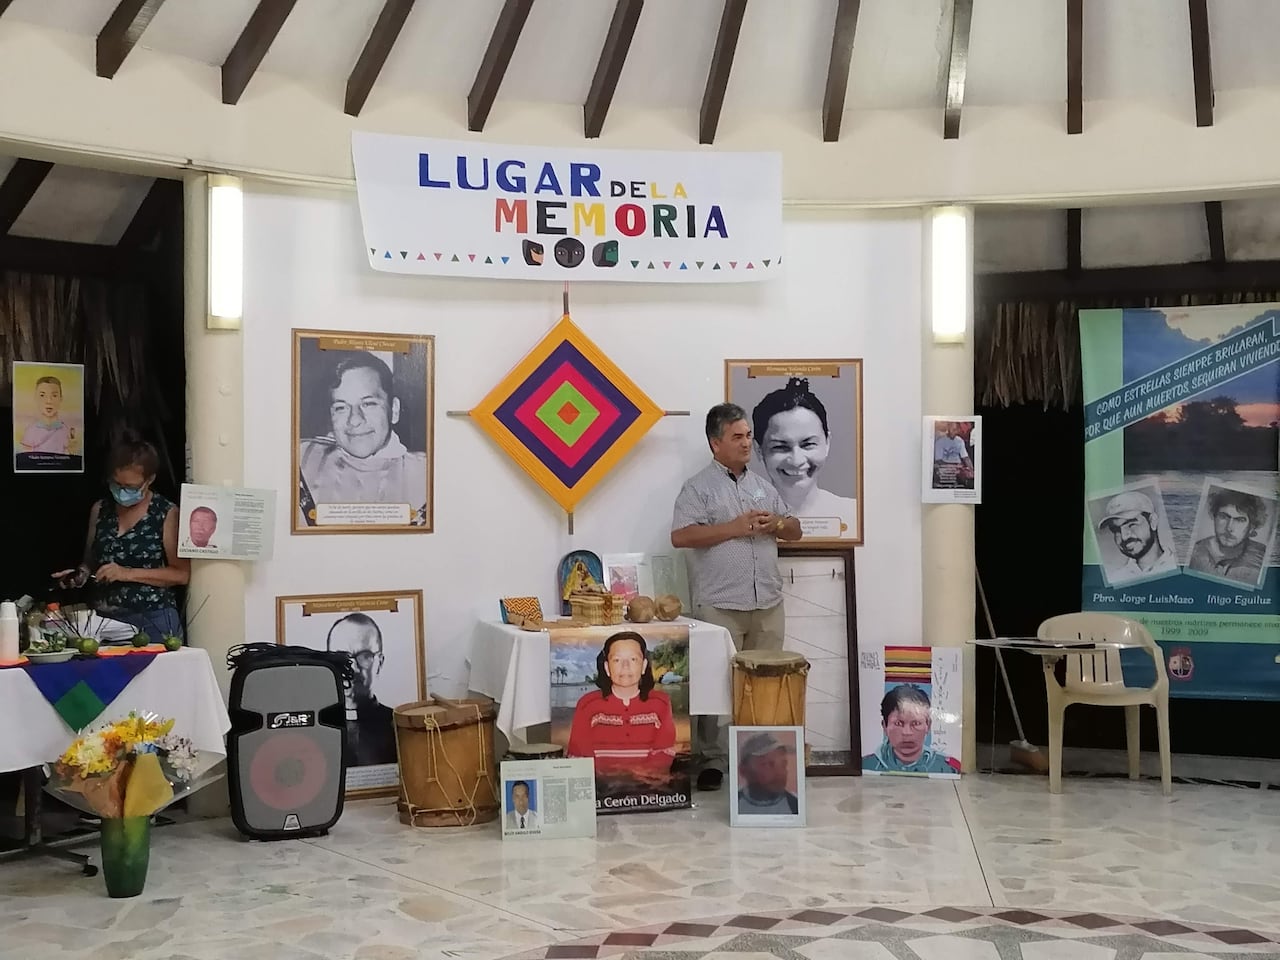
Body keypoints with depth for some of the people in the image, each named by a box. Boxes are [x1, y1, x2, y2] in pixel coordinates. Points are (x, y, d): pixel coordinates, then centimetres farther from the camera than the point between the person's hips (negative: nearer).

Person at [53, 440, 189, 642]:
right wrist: (82, 573, -1)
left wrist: (128, 573, -14)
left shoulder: (166, 513, -4)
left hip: (153, 620, -4)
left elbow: (181, 574, -8)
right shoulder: (100, 510, 9)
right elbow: (90, 561, 20)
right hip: (106, 618, 4)